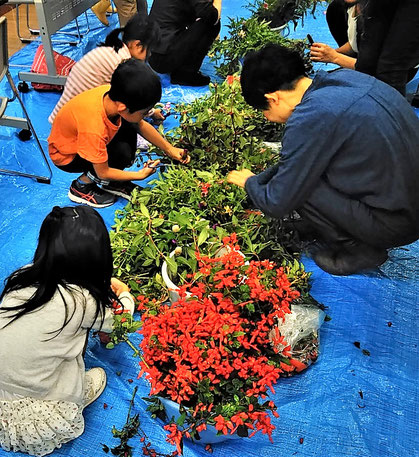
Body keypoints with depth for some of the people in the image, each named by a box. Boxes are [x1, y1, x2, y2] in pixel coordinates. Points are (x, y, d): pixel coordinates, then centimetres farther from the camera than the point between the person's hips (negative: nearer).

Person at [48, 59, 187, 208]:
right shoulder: (94, 128, -42)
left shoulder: (114, 95, -23)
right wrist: (140, 175, -16)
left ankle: (114, 183, 5)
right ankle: (81, 187, -3)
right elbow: (103, 173, -26)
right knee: (123, 152, -25)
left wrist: (169, 149, -5)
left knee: (129, 130, -7)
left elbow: (141, 125, -3)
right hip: (66, 156, -7)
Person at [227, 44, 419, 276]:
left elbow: (276, 204, -15)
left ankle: (359, 249, 3)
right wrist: (262, 177, 20)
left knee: (293, 183, -12)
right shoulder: (346, 77, 1)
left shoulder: (310, 117, -24)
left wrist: (250, 182, 5)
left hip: (395, 223, -8)